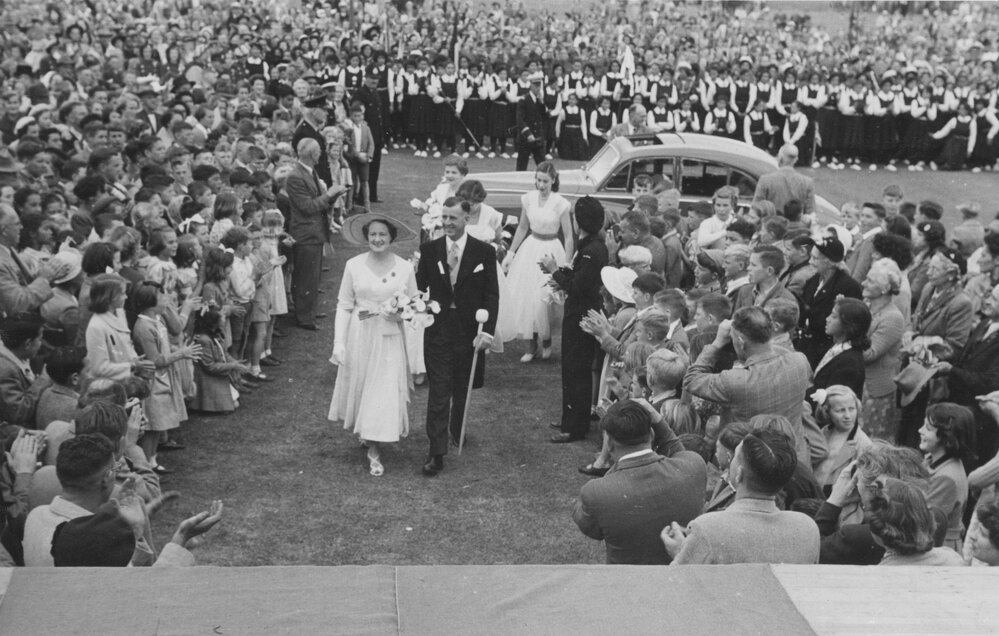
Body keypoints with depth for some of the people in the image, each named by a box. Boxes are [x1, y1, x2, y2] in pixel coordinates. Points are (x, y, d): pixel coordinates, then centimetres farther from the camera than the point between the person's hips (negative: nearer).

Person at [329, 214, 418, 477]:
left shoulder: (405, 267, -3)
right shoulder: (353, 265, -3)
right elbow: (344, 306, -1)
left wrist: (400, 313, -16)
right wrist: (339, 343, -6)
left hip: (390, 339, -1)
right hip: (359, 336, 1)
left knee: (384, 392, -2)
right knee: (359, 386, 11)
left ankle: (374, 451, 10)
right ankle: (363, 430, 40)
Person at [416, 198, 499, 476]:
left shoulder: (484, 252, -4)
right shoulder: (429, 250, 0)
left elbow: (492, 294, -5)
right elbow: (419, 287, 5)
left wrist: (487, 329, -14)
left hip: (469, 330, 0)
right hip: (438, 330, 0)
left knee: (462, 388, 15)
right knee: (439, 391, -3)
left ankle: (457, 431, 41)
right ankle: (436, 453, -1)